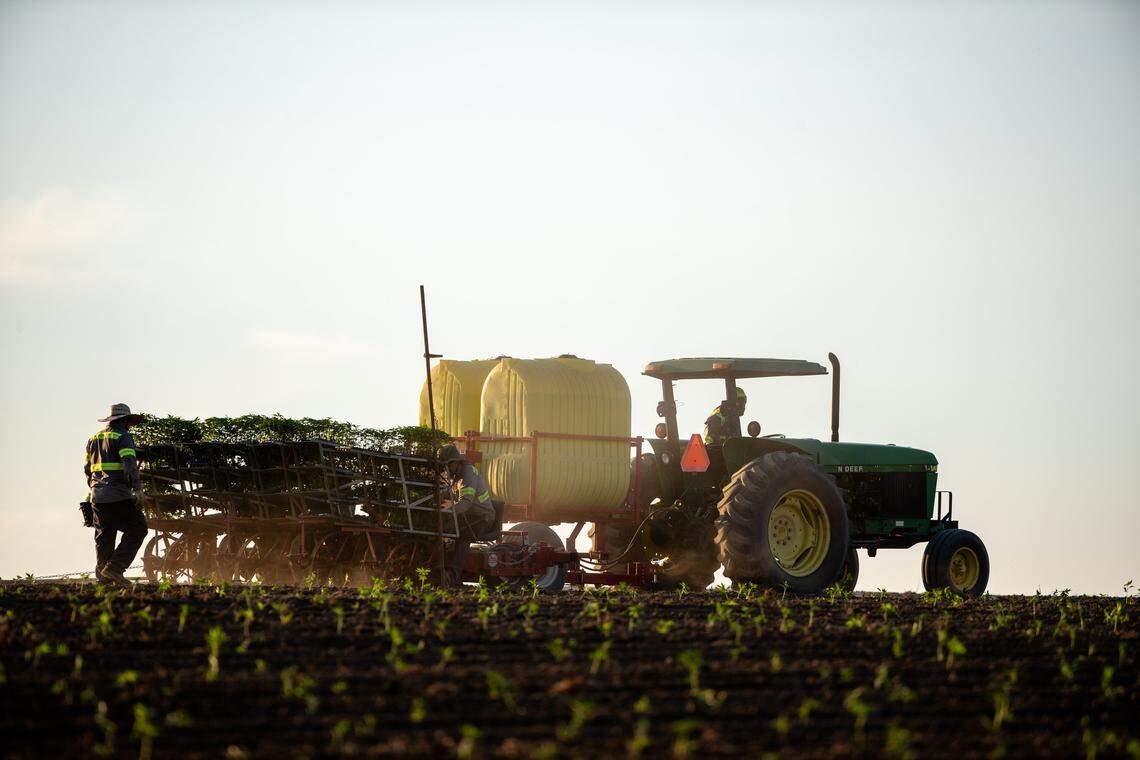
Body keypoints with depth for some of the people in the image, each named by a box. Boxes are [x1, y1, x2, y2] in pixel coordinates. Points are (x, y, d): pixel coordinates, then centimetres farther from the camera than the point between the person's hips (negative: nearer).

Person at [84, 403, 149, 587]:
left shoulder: (94, 439, 19)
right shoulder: (123, 437, -4)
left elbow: (87, 468, 25)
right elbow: (130, 464, -17)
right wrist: (136, 489, -23)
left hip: (97, 496, 7)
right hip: (118, 493, -7)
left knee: (104, 536, 10)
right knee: (137, 529, -1)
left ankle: (103, 576, 6)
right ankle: (114, 567, -11)